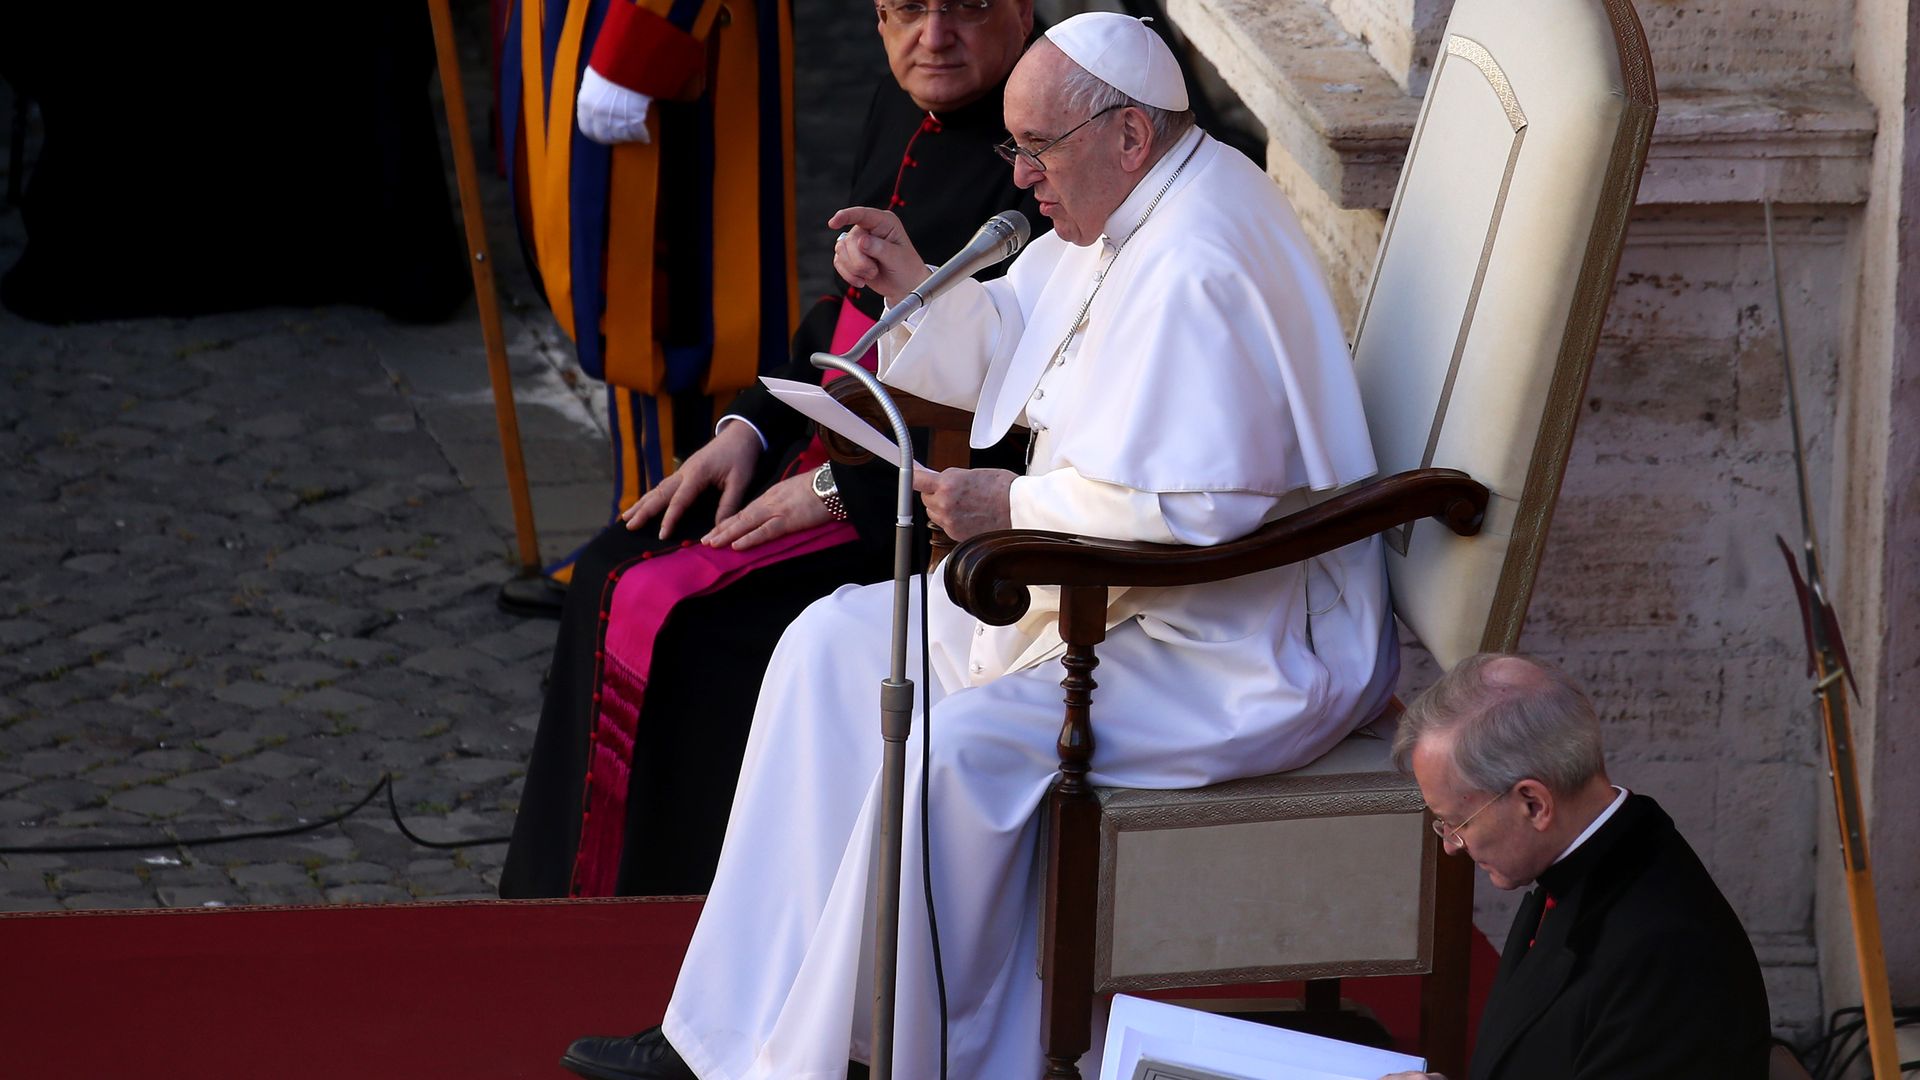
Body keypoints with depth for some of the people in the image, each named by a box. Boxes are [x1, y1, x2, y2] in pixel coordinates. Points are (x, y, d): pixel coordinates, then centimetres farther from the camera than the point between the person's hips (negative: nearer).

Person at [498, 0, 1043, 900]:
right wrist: (751, 429, 4)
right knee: (617, 578, 1)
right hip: (838, 445, 9)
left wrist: (839, 490, -18)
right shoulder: (904, 110, 9)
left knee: (674, 617, -17)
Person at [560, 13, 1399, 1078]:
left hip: (1241, 650, -11)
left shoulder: (1196, 272, -26)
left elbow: (1194, 509, -32)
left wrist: (1011, 504, -22)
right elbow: (1004, 351, 21)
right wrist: (912, 286, 2)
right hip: (1115, 593, 11)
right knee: (834, 647, 8)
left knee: (954, 747, -28)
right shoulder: (1123, 215, 8)